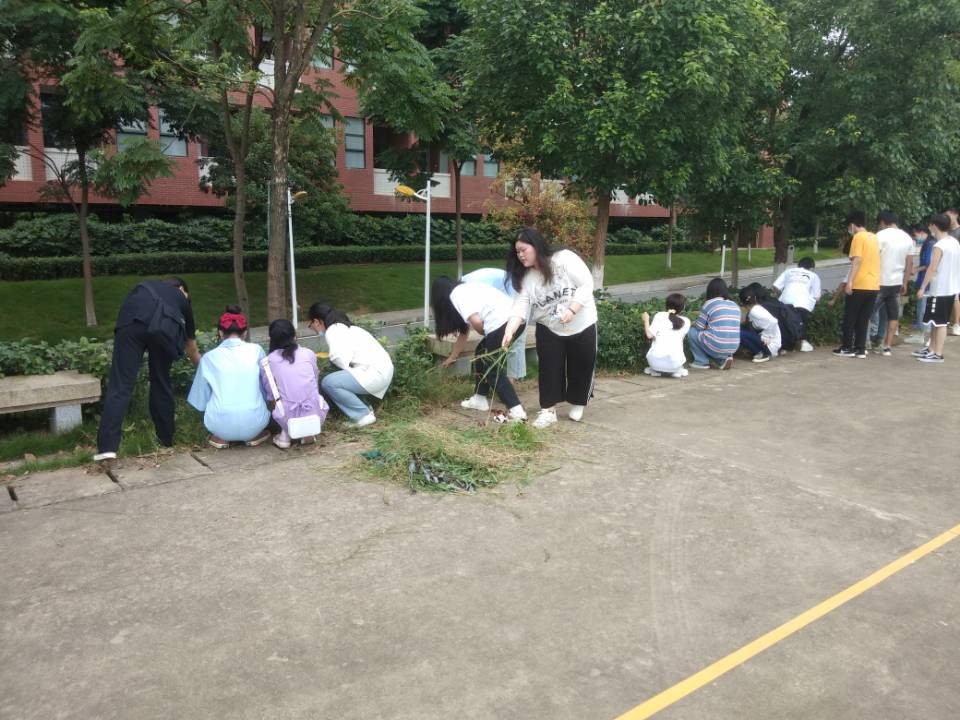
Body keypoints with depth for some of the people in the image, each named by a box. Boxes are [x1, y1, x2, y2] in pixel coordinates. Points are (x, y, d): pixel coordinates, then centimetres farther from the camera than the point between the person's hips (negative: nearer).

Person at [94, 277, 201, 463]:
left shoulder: (145, 286, 42)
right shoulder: (181, 298, 38)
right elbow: (193, 352, 46)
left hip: (132, 320, 0)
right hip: (164, 325, 0)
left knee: (120, 385, 0)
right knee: (162, 382, 18)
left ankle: (107, 448, -8)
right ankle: (167, 440, 28)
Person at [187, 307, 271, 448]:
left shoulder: (209, 357, 4)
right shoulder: (256, 350, 3)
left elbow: (200, 402, 12)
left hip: (221, 425, 0)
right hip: (254, 423, 0)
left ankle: (220, 437, 13)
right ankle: (253, 435, 12)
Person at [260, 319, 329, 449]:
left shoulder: (266, 362, 3)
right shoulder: (309, 354, 7)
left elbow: (269, 398, 8)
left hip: (288, 420, 0)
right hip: (316, 416, 0)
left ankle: (285, 435, 13)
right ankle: (309, 432, 12)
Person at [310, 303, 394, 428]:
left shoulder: (332, 331, -9)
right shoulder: (343, 327, 20)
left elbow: (341, 358, -21)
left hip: (374, 373, -10)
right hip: (382, 369, 10)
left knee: (328, 383, -14)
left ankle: (363, 415, -6)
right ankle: (363, 408, 14)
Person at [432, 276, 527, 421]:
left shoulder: (455, 295, -2)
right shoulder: (465, 290, 26)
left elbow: (476, 321, -16)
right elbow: (464, 331, 35)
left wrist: (485, 333, 7)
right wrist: (452, 357, 45)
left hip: (502, 323, -10)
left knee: (493, 369, 3)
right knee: (482, 354, 24)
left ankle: (516, 410, -2)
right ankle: (480, 399, 33)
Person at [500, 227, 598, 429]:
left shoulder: (565, 259, -17)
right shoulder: (525, 277, -5)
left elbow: (586, 284, -18)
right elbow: (521, 305, -14)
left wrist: (571, 310, -29)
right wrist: (510, 330, -29)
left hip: (582, 326, -3)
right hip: (549, 329, 3)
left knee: (581, 367, 10)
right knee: (550, 369, 0)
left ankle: (577, 405, 30)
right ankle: (548, 410, 9)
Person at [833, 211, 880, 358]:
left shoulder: (858, 237, -8)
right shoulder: (873, 237, 16)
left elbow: (857, 260, -18)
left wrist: (849, 281, -21)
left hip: (860, 285, -7)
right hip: (874, 285, 7)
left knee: (850, 318, 3)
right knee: (863, 319, 10)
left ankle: (847, 348, 6)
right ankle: (860, 349, 9)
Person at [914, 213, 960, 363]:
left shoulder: (939, 246, -18)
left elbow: (933, 268, -21)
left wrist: (922, 288, -18)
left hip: (940, 290, -9)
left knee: (939, 322, -4)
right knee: (936, 321, 17)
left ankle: (938, 354, 1)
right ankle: (931, 349, 24)